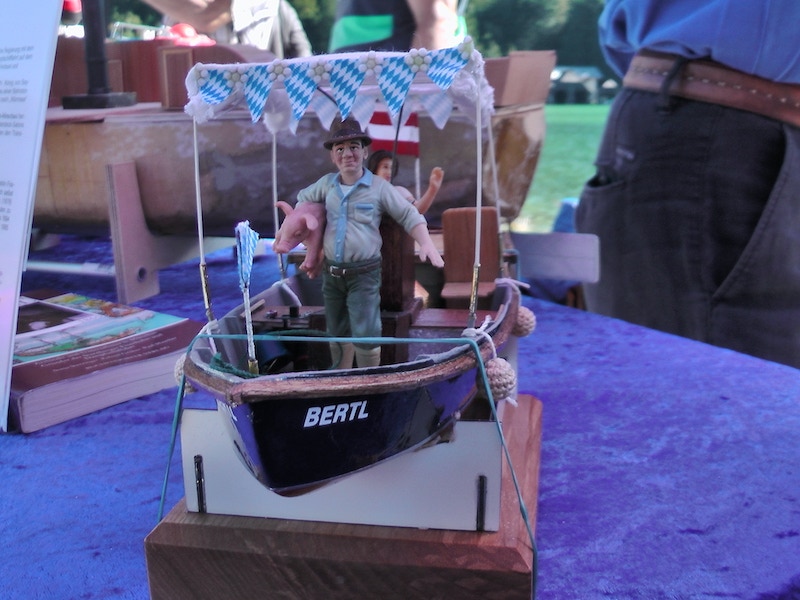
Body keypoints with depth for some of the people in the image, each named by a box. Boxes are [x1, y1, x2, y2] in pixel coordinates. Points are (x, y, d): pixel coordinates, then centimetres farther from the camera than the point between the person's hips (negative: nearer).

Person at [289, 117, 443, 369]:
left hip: (364, 274, -5)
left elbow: (409, 216, -5)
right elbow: (302, 201, 25)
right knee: (338, 335, 16)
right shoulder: (326, 184, 6)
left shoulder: (379, 187, -6)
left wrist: (426, 243, -20)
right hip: (331, 273, 5)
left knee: (366, 336, -10)